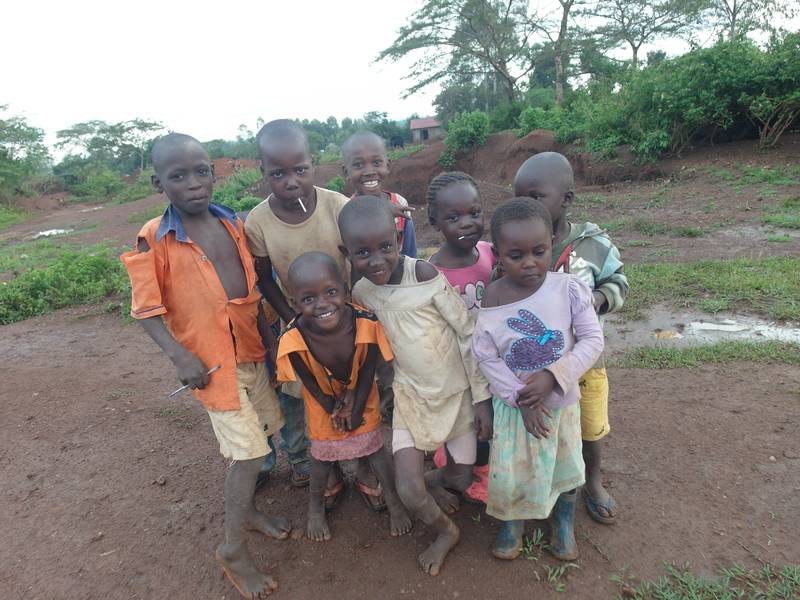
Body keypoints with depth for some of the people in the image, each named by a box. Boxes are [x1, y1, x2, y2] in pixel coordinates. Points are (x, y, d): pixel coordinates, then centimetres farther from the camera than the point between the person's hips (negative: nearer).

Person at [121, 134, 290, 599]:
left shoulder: (233, 224, 1)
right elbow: (148, 309, -11)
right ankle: (234, 548, 19)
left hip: (252, 352, 6)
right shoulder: (155, 239, -14)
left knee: (264, 433, 17)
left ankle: (245, 510, 41)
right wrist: (180, 356, -21)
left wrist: (269, 335, 9)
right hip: (212, 362, -6)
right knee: (250, 450, -3)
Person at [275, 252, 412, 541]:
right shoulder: (294, 339, -36)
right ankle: (315, 505, 48)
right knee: (322, 454, 19)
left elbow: (368, 372, -19)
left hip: (362, 398, 0)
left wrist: (356, 408, -12)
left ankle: (392, 498, 41)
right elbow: (311, 384, -17)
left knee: (376, 447, 16)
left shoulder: (366, 323, -37)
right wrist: (334, 410, -8)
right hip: (324, 403, 0)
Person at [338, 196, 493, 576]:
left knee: (461, 480, 12)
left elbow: (468, 335, -16)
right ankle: (446, 531, 25)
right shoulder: (361, 294, -10)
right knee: (410, 493, -8)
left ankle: (431, 479, 48)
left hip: (457, 391, -1)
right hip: (409, 395, 2)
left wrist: (482, 398, -13)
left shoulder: (424, 275, -22)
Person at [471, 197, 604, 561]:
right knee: (510, 468, 8)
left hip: (561, 398, 1)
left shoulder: (568, 288, -16)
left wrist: (553, 375, -24)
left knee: (565, 464, 19)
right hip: (513, 404, -1)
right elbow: (487, 357, -11)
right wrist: (520, 397, -17)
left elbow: (592, 340, -13)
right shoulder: (491, 299, -16)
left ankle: (564, 522, 47)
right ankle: (512, 521, 39)